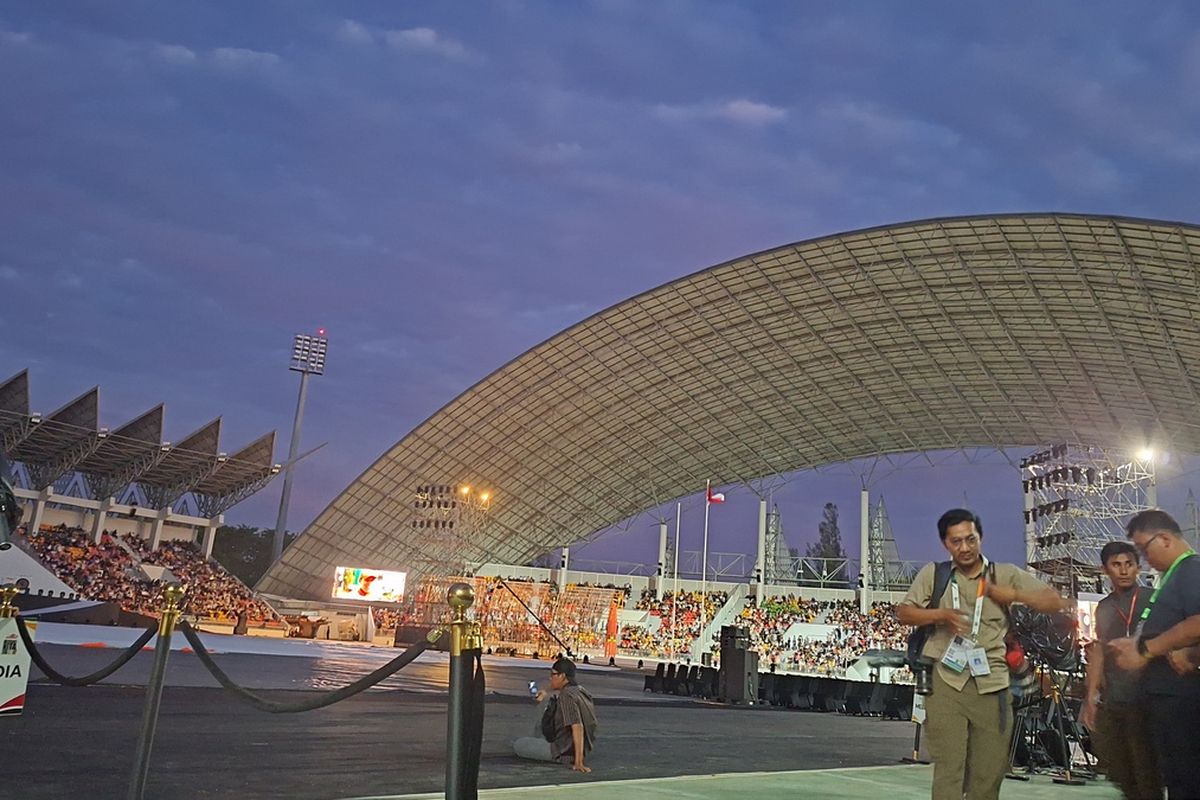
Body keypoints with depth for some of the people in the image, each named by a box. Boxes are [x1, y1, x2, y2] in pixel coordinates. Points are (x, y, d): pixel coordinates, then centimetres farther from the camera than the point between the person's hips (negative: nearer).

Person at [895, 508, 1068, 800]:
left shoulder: (1006, 574, 7)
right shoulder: (933, 573, 6)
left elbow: (1055, 602, 7)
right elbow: (903, 612, 3)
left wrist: (1013, 595, -6)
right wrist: (941, 615, -13)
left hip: (991, 683, 2)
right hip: (946, 682, -2)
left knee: (989, 771, 8)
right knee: (948, 768, -5)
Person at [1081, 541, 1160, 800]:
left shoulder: (1153, 600, -2)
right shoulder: (1103, 608, 11)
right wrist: (1091, 698, 9)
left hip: (1145, 700, -5)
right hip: (1111, 703, 5)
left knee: (1147, 774, -1)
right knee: (1120, 773, 12)